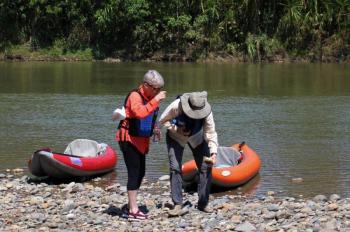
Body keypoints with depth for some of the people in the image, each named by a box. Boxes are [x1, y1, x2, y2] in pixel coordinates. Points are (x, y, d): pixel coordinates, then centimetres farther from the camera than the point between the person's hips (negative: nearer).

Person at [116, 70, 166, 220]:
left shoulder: (149, 97, 9)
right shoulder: (135, 96, -19)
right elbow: (140, 113, -38)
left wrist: (153, 129, 7)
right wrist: (155, 100, -37)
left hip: (140, 140, 10)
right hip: (129, 139, -10)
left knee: (140, 173, 14)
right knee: (134, 173, -11)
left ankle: (131, 205, 25)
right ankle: (133, 211, -10)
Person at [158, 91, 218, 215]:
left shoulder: (206, 112, -29)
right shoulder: (176, 106, -34)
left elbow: (211, 133, -25)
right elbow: (163, 120, -17)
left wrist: (213, 152, -36)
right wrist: (176, 129, -31)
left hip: (197, 137, 2)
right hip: (176, 137, -2)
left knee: (206, 167, -6)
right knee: (175, 168, -16)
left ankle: (203, 203, 5)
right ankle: (177, 205, -12)